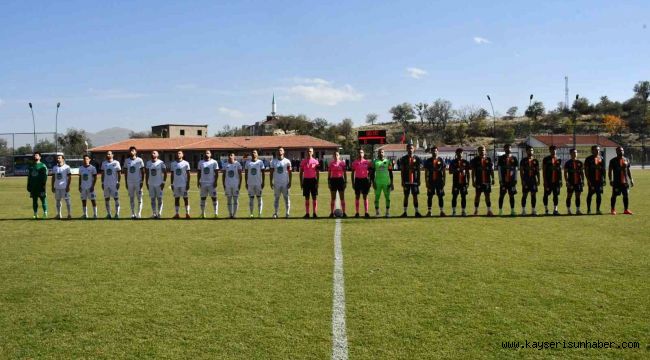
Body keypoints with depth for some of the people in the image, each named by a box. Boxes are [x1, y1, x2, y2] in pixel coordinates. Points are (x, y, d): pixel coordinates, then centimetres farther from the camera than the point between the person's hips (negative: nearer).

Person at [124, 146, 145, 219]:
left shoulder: (139, 160, -2)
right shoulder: (127, 161, 7)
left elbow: (142, 172, 0)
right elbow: (125, 172, 12)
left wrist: (142, 181, -7)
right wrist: (126, 182, 7)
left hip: (138, 182, -3)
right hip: (130, 182, 3)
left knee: (139, 198, -2)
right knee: (131, 198, 6)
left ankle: (139, 213, 2)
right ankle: (133, 213, 12)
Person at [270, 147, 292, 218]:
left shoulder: (287, 161, 3)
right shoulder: (273, 161, 7)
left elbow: (289, 173, 2)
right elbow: (271, 173, 9)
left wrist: (290, 182, -5)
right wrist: (271, 182, 3)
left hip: (285, 183, -1)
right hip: (276, 183, 1)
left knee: (286, 198, -1)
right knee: (276, 198, 4)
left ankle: (287, 213, 4)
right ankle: (275, 213, 8)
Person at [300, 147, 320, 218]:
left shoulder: (315, 161, 3)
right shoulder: (303, 161, 6)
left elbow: (317, 173, 5)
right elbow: (301, 172, 8)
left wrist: (317, 182, -3)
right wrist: (301, 182, 2)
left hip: (313, 180, -1)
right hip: (306, 180, 1)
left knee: (314, 197, 1)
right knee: (307, 198, 3)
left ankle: (314, 213, 5)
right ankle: (307, 213, 6)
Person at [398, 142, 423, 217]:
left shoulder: (417, 158, 3)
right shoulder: (403, 159, 2)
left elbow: (418, 171, 6)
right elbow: (402, 171, 3)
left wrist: (418, 180, 1)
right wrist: (402, 181, -2)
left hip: (414, 181, 0)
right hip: (406, 181, 0)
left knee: (415, 196, 4)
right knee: (406, 196, 5)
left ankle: (417, 212, 9)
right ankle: (405, 212, 9)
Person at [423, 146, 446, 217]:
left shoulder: (441, 160, 3)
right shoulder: (428, 161, 3)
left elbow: (444, 172, 5)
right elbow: (426, 173, 5)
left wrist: (444, 181, -1)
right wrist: (426, 182, -1)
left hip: (439, 181, 0)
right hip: (431, 181, 0)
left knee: (441, 197, 2)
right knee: (429, 197, 3)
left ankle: (442, 211, 7)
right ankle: (429, 211, 9)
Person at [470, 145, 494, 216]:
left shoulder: (489, 160, 7)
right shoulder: (475, 160, 0)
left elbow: (491, 170, 10)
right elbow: (473, 172, 1)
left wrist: (493, 179, 4)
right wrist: (473, 181, -3)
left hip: (487, 181, 2)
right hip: (478, 181, -2)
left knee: (487, 195, 4)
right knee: (478, 195, 4)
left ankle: (489, 211, 5)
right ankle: (476, 211, 13)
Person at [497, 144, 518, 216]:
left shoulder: (514, 158, 7)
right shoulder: (501, 158, 1)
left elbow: (515, 169, 10)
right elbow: (499, 170, 0)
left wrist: (515, 179, 3)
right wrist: (500, 180, -6)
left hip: (512, 180, 2)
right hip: (503, 180, -2)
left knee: (512, 196, 6)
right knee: (502, 195, 2)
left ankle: (512, 210, 11)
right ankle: (500, 211, 7)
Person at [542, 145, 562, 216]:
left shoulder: (558, 160, 11)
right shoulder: (546, 159, 0)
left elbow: (560, 171, 14)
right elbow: (543, 171, -2)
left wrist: (560, 180, 9)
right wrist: (545, 181, -8)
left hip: (556, 181, 3)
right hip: (548, 181, -3)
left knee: (556, 195, 4)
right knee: (546, 195, 2)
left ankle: (555, 209, 8)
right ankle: (546, 209, 11)